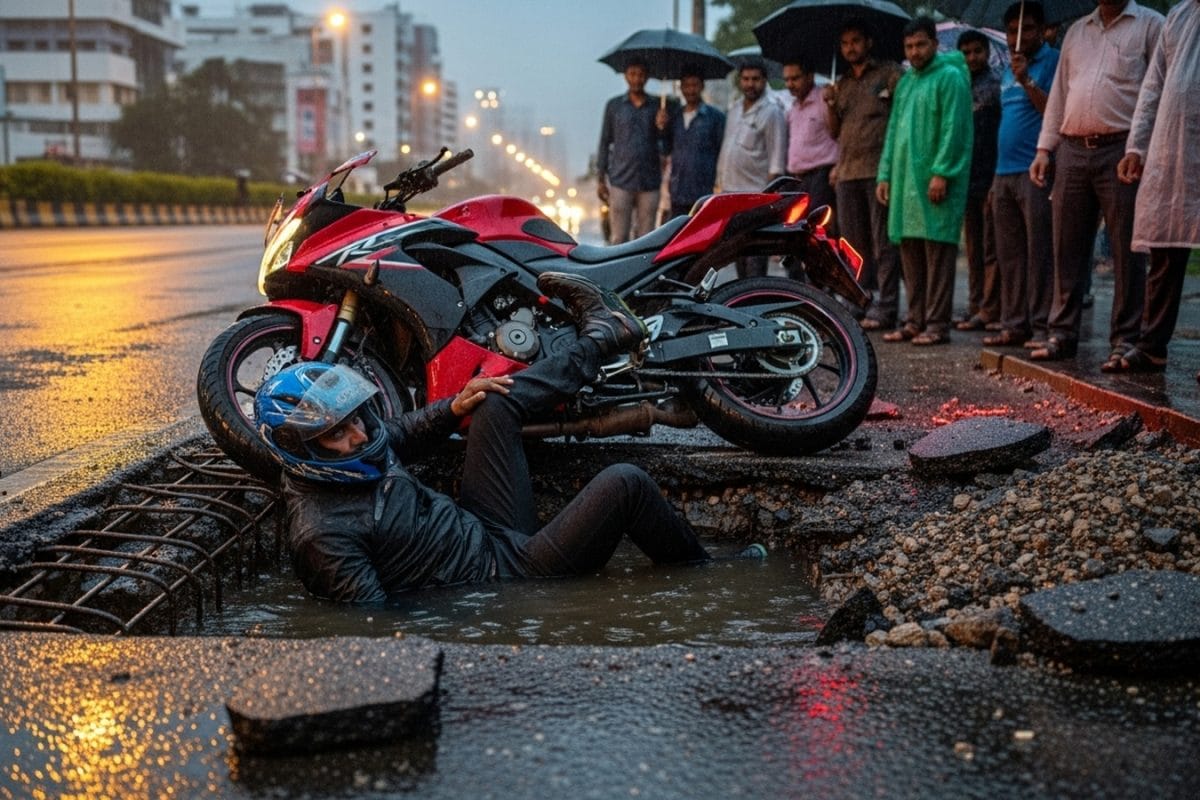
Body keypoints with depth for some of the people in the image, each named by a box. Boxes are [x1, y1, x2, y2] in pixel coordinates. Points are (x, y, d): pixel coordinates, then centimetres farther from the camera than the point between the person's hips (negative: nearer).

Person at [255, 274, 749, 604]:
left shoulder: (352, 463, 0)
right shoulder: (322, 533, -27)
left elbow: (394, 439, 23)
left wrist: (452, 410, 10)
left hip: (480, 529, 9)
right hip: (507, 569, -9)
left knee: (497, 403, 10)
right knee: (623, 482, -17)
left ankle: (602, 334, 30)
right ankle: (698, 568, 8)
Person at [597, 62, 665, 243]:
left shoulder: (658, 106, 8)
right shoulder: (614, 105, 8)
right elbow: (604, 143, 11)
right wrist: (600, 179, 7)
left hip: (649, 182, 1)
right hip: (620, 181, -1)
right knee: (619, 237, -3)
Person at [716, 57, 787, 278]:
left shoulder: (771, 112, -8)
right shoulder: (735, 109, 16)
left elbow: (777, 160, -12)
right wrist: (720, 184, 17)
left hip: (755, 194, -8)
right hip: (730, 193, 8)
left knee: (755, 256, -10)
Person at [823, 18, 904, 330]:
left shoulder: (889, 73, 3)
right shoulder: (842, 84, 20)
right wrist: (831, 105, 1)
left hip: (879, 169, -6)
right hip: (848, 172, 6)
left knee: (883, 242, -6)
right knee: (854, 242, 8)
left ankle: (885, 307, -6)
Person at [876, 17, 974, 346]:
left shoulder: (950, 76, -3)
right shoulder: (905, 81, 20)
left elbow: (953, 130, -12)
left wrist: (941, 173, -19)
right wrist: (885, 174, 13)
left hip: (935, 181, -8)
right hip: (905, 179, 8)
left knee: (937, 251, -6)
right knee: (910, 251, 8)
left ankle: (937, 323, -4)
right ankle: (916, 320, 14)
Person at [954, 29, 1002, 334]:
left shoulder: (996, 85, -4)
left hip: (989, 179, -7)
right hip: (967, 179, 7)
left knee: (990, 249, -4)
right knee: (973, 249, 10)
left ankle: (989, 311, -3)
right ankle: (976, 306, 15)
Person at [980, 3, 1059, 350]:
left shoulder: (1052, 61, -2)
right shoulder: (1008, 69, 20)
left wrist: (1026, 81, -18)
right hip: (1004, 174, 7)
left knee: (1040, 254, -6)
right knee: (1009, 256, 8)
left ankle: (1042, 327, -3)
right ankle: (1013, 325, 13)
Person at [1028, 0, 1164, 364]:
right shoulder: (1076, 31, 20)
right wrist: (1044, 148, 11)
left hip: (1120, 150, -5)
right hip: (1072, 152, 5)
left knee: (1127, 250, -3)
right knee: (1067, 250, 6)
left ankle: (1125, 340, 2)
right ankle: (1062, 334, 13)